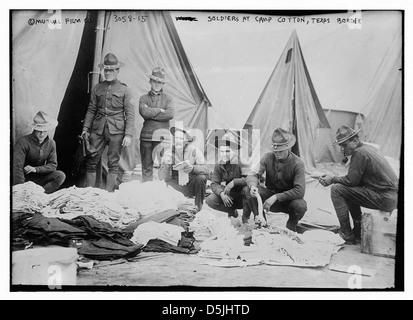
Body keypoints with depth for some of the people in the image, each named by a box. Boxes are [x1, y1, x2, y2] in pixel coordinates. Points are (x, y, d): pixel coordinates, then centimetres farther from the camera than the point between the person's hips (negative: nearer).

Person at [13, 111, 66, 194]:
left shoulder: (51, 143, 0)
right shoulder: (23, 142, -17)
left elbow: (53, 165, -3)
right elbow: (17, 166, -26)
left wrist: (35, 169, -21)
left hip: (39, 177, 5)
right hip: (25, 178, -5)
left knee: (61, 175, -22)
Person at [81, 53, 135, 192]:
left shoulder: (124, 90, 2)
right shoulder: (97, 88, 11)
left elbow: (130, 114, -1)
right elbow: (91, 110, 15)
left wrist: (128, 135, -8)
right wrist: (85, 129, 7)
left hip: (116, 131, -3)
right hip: (98, 130, 3)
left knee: (113, 163, 2)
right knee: (91, 161, 1)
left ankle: (109, 193, 11)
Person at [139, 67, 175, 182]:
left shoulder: (168, 98, 12)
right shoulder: (144, 98, 13)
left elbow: (170, 114, -8)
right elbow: (144, 112, -8)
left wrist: (151, 114, -6)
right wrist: (159, 110, -4)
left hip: (162, 135, -1)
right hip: (146, 135, 1)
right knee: (146, 167, 4)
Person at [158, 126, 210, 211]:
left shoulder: (193, 150, -10)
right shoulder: (168, 153, -2)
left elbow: (206, 169, -20)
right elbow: (161, 177, -7)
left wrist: (192, 168, -39)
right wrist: (166, 165, -27)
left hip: (192, 185, -3)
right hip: (176, 187, 3)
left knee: (201, 178, -29)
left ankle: (199, 208, -11)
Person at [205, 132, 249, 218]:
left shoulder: (242, 163, -18)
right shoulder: (218, 166, -4)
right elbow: (214, 183, -8)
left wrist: (234, 182, -38)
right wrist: (221, 193, -29)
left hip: (243, 195, -3)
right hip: (230, 196, 3)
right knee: (209, 200, -18)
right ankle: (232, 210, 8)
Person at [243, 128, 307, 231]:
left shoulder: (298, 163, -19)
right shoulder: (268, 157, -10)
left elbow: (300, 191, -24)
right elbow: (253, 175, -10)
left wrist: (276, 197, -31)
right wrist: (253, 186, -35)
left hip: (288, 200, -2)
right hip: (269, 195, 3)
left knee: (300, 205, -35)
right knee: (247, 190, -22)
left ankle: (290, 230, -2)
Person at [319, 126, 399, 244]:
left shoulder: (359, 153, -13)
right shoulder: (368, 148, 16)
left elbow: (351, 181, -14)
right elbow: (355, 179, 18)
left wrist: (333, 179, 2)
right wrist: (335, 178, 10)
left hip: (385, 200, -10)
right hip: (393, 196, 10)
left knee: (336, 189, -10)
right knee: (350, 191, 25)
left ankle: (347, 235, -4)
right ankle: (358, 232, 25)